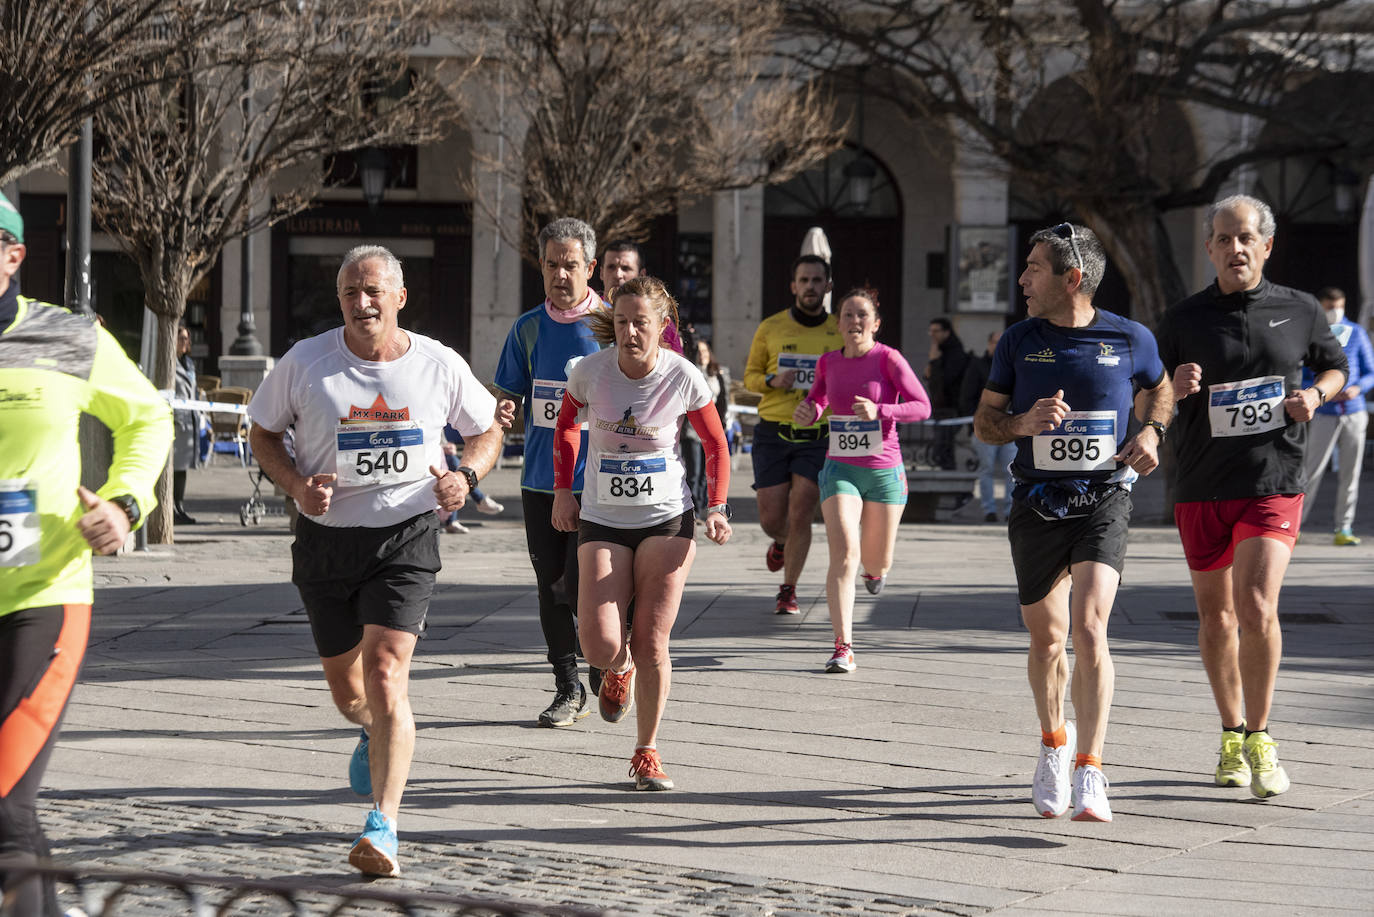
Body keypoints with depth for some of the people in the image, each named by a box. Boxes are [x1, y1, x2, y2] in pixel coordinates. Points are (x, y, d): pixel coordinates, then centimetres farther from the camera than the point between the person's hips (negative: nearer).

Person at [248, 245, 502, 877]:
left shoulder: (439, 366, -3)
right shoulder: (305, 362, -4)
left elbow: (487, 430, 12)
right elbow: (262, 432, 8)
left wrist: (466, 476, -9)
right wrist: (295, 484, -10)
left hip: (405, 536, -2)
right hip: (326, 536, 2)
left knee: (386, 672, -19)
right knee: (346, 687, 14)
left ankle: (383, 827, -22)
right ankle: (378, 733, 52)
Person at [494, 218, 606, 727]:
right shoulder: (528, 329, 7)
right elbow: (510, 394, 13)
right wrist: (504, 412, -11)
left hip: (596, 480, -4)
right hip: (540, 479, 4)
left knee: (577, 587, -11)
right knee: (551, 589, 7)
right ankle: (569, 690, 19)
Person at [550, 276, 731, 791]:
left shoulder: (682, 378, -11)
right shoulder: (591, 372, -10)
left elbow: (716, 444, 4)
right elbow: (567, 424, 11)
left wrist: (717, 508, -8)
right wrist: (562, 489, 4)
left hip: (667, 520, -1)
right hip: (601, 521, 1)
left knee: (651, 644, -3)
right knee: (601, 646, -11)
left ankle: (646, 753, 13)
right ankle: (619, 670, 28)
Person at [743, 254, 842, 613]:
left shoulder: (841, 332, 4)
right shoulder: (770, 328, 2)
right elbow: (750, 376, 10)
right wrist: (773, 381, -12)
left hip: (818, 438, -1)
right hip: (773, 433, 1)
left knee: (800, 515, -8)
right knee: (771, 519, -1)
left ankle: (788, 591, 8)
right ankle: (783, 542, 38)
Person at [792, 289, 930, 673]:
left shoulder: (888, 359, -7)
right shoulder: (828, 362, 4)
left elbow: (922, 406, -11)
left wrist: (879, 411, -25)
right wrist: (806, 412, 0)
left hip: (884, 471, -1)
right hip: (839, 469, 1)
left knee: (877, 564, 11)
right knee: (844, 555, -17)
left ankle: (874, 568, 52)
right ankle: (843, 647, -19)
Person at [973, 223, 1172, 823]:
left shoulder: (1130, 339, -2)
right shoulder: (1019, 341, 2)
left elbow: (1158, 392, 19)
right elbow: (984, 421, 9)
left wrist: (1151, 433, -2)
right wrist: (1024, 421, -13)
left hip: (1103, 502, -3)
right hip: (1036, 506, 3)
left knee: (1088, 629, -19)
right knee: (1047, 639, 11)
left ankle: (1089, 775, -17)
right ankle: (1054, 744, 39)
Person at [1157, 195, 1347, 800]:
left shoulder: (1299, 312, 4)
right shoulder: (1183, 320, 2)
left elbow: (1335, 367, 20)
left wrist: (1316, 394, -2)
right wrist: (1175, 388, -15)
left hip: (1273, 483, -2)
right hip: (1201, 488, 2)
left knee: (1256, 607, -18)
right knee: (1215, 616, 10)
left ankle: (1259, 738, -5)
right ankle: (1232, 735, 27)